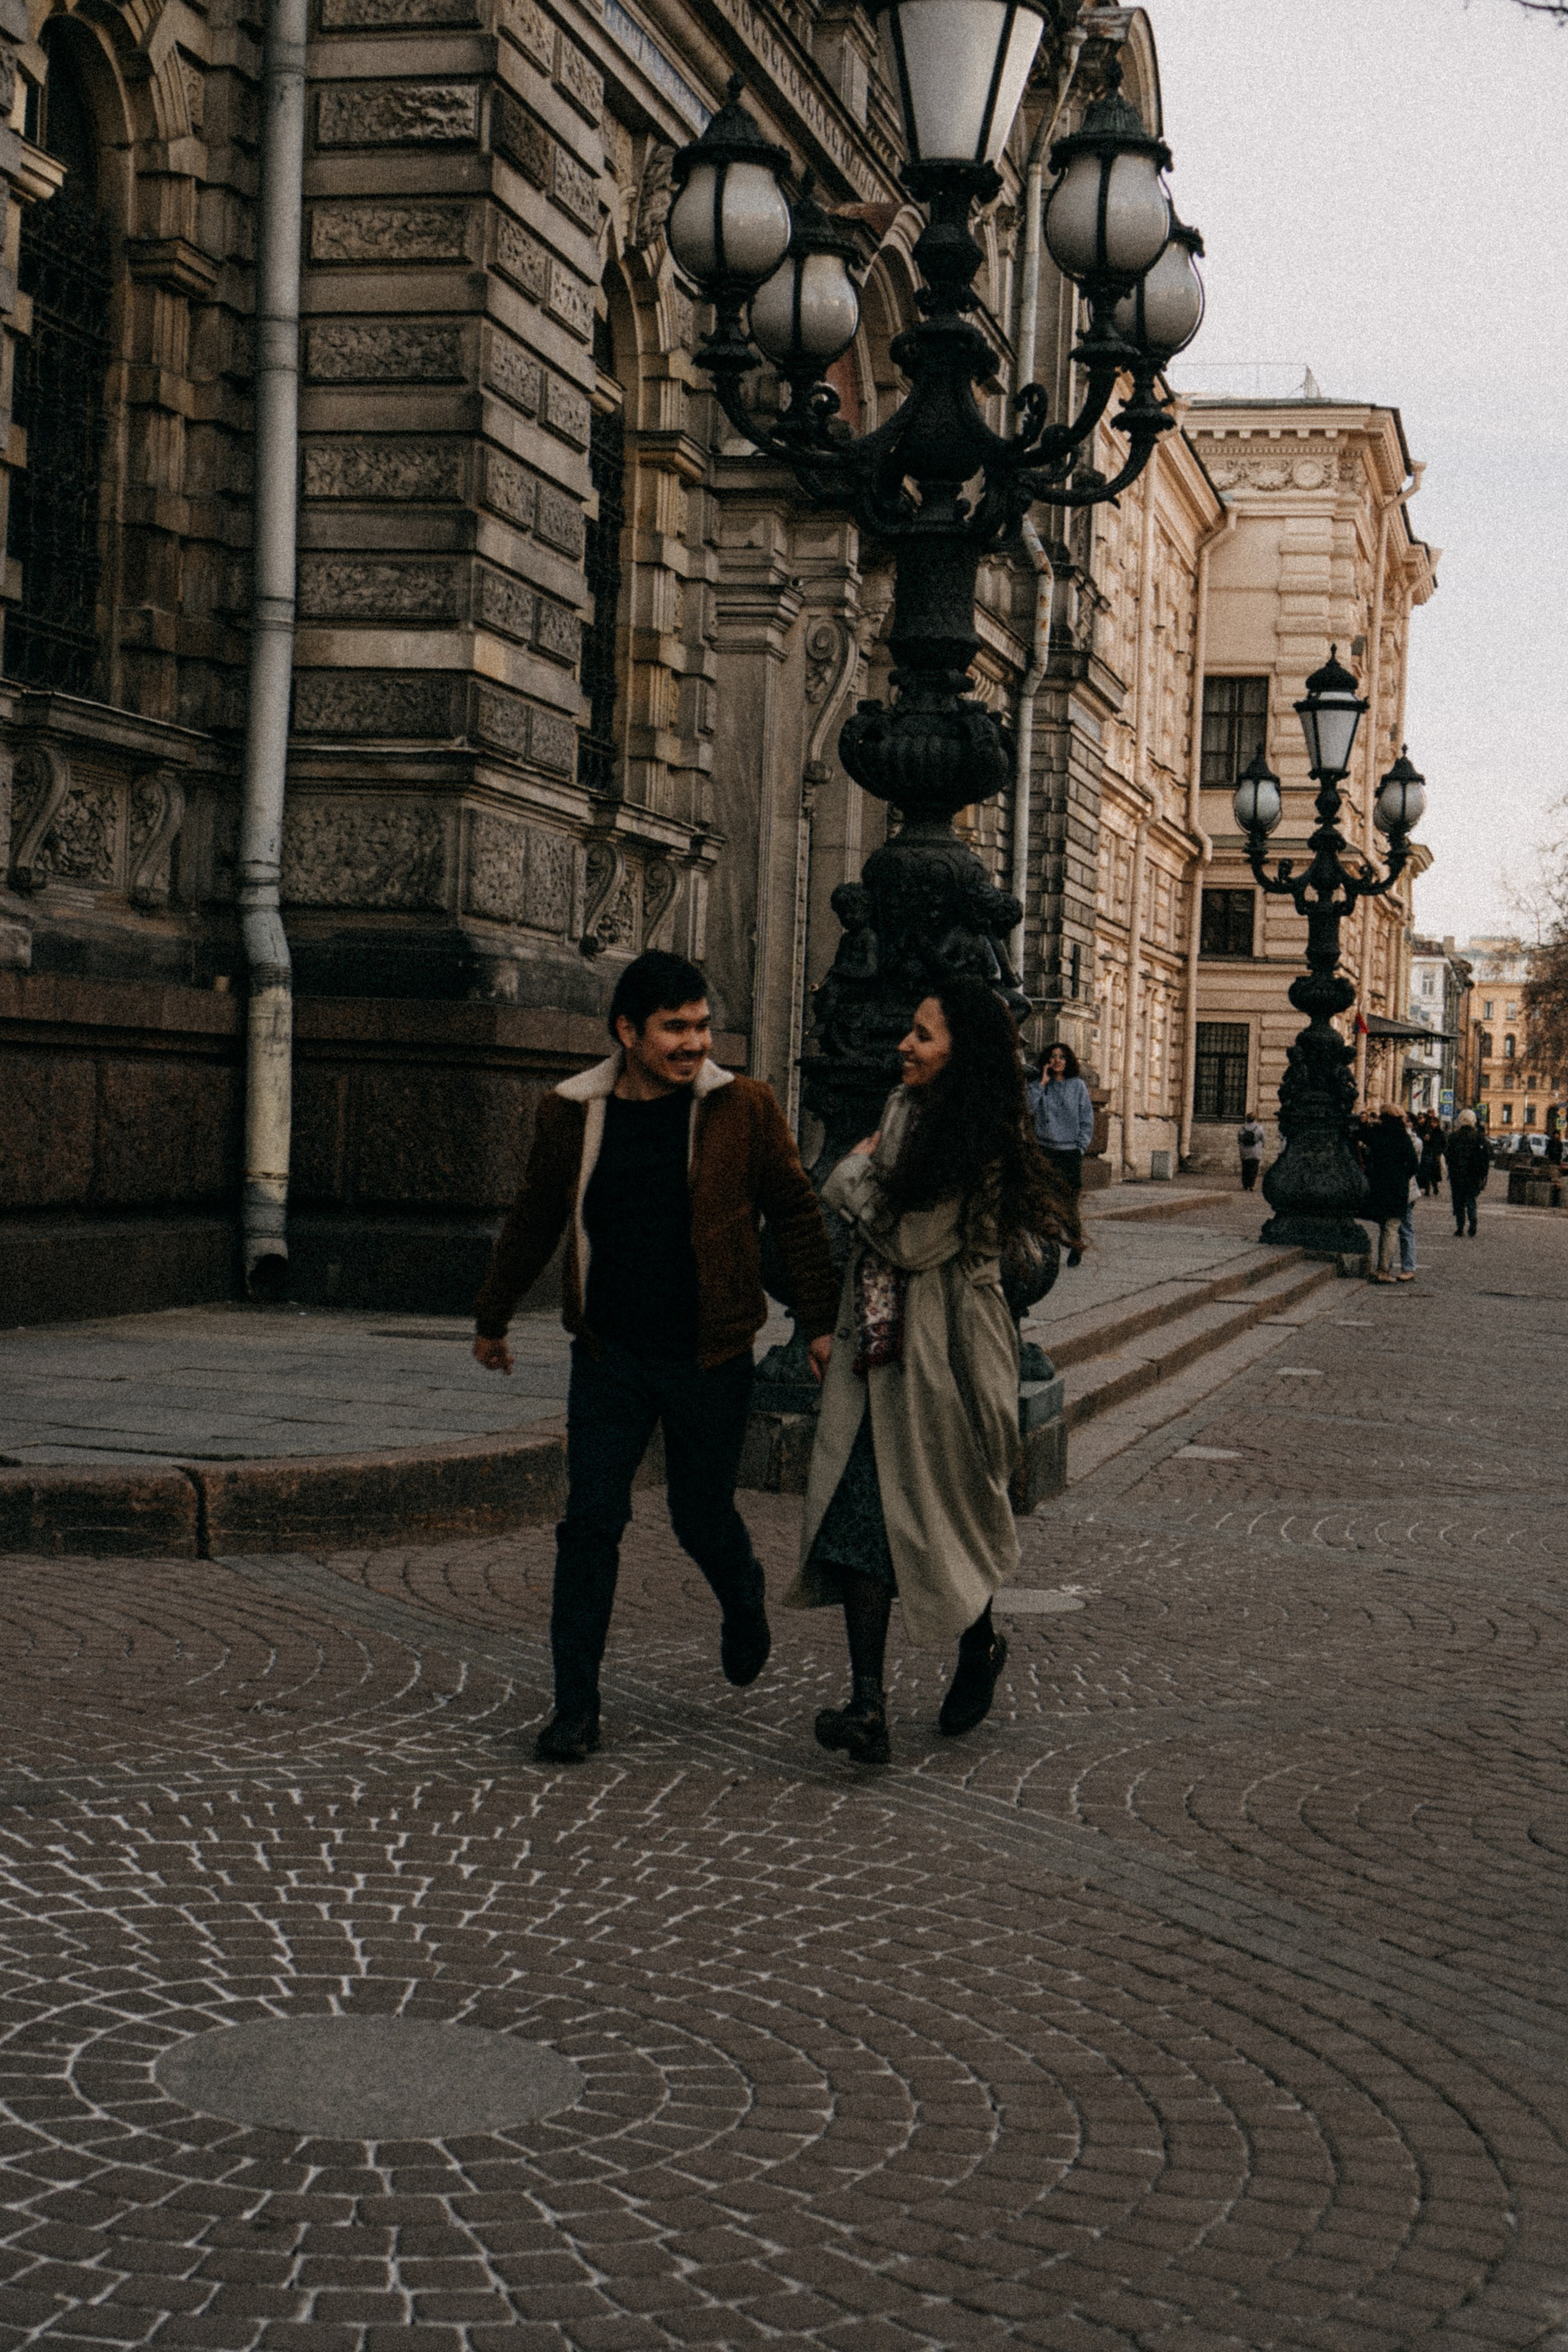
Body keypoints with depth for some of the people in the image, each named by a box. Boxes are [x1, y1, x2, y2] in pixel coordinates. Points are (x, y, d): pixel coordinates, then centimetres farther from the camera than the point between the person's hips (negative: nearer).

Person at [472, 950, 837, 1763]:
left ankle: (743, 1604, 45)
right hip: (610, 1357, 1)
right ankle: (576, 1709, 4)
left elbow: (796, 1215, 4)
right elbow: (533, 1223, 14)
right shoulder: (571, 1115, 0)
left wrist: (817, 1323, 1)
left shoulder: (743, 1110, -4)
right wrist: (492, 1320, 23)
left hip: (710, 1359, -1)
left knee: (702, 1515, 10)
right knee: (590, 1523, -4)